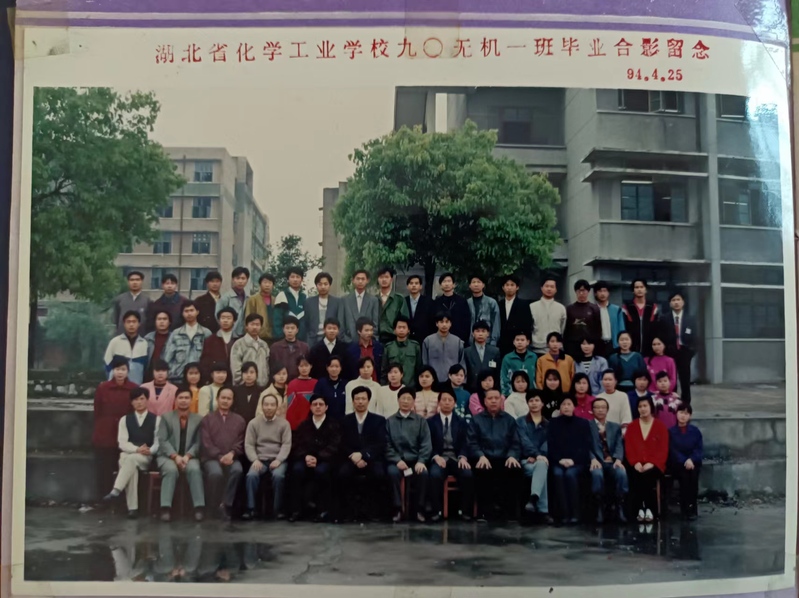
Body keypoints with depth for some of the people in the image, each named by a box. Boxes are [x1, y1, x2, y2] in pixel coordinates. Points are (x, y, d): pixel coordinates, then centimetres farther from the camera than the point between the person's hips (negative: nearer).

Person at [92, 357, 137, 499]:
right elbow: (97, 413, 6)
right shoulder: (102, 388, -1)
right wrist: (100, 430, 7)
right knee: (104, 473, 5)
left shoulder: (135, 389, -2)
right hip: (104, 437, 0)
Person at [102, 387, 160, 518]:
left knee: (132, 459, -37)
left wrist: (149, 450, -22)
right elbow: (122, 443, 1)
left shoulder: (156, 419, 10)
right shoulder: (125, 420, 13)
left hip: (146, 457, -1)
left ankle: (116, 490, -44)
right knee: (131, 466, -35)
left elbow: (158, 442, 1)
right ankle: (132, 507, -40)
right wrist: (137, 449, -18)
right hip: (127, 455, 1)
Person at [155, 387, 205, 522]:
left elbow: (198, 443, 3)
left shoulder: (198, 419, 11)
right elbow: (162, 441, -2)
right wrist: (175, 456, -16)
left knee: (195, 469, -33)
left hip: (189, 457, 1)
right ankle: (166, 507, -36)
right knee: (171, 470, -35)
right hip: (168, 456, -1)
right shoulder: (166, 417, 8)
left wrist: (187, 456, -15)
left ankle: (199, 507, -33)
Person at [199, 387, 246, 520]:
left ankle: (226, 505, -23)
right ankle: (214, 507, -15)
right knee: (216, 473, -35)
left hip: (232, 458, 1)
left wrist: (232, 453, -13)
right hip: (212, 458, -1)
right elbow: (205, 443, 1)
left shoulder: (239, 420, 16)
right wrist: (220, 456, -14)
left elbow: (241, 442, 8)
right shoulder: (207, 419, 12)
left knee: (237, 470, -34)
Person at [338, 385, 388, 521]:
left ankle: (374, 510, -18)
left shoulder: (379, 420, 8)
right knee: (343, 472, -32)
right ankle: (348, 511, -20)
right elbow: (343, 445, 4)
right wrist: (353, 457, -16)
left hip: (373, 459, -1)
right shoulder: (346, 420, 12)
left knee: (378, 473, -34)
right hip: (352, 460, 1)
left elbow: (380, 445, -5)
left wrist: (362, 454, -19)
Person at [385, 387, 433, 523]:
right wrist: (397, 460, -15)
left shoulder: (421, 421, 13)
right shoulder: (390, 421, 11)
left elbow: (426, 444, 2)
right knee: (392, 472, -33)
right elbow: (387, 445, 2)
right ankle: (397, 508, -20)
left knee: (423, 473, -31)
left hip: (415, 460, 1)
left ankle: (420, 508, -15)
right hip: (397, 460, 0)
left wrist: (421, 461, -15)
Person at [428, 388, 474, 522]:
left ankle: (465, 511, -17)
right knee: (435, 474, -35)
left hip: (456, 458, 2)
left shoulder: (462, 422, 15)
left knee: (468, 474, -30)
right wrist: (436, 456, -17)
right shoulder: (430, 421, 10)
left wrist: (463, 457, -16)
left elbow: (465, 443, 4)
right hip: (439, 458, -1)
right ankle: (436, 511, -25)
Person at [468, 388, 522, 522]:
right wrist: (481, 456, -18)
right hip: (484, 459, -1)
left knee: (515, 469, -33)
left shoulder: (509, 420, 20)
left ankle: (506, 508, -22)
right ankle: (485, 509, -24)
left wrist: (512, 456, -12)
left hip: (504, 459, 1)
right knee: (482, 471, -36)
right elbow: (472, 443, 2)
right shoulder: (476, 419, 15)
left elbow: (515, 443, 10)